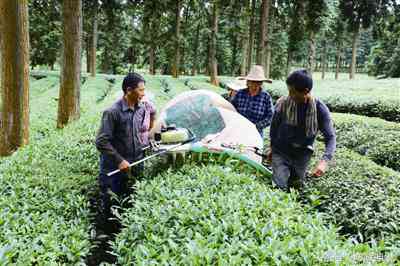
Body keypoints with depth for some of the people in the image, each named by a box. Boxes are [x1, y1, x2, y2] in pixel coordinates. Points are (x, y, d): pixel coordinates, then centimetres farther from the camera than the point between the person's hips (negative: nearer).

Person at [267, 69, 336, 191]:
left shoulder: (320, 109, -15)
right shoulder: (283, 103, -15)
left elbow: (330, 137, -14)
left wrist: (324, 161, -29)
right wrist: (272, 148, 14)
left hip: (302, 154, 1)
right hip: (280, 152, -1)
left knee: (296, 186, 11)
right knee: (280, 187, -10)